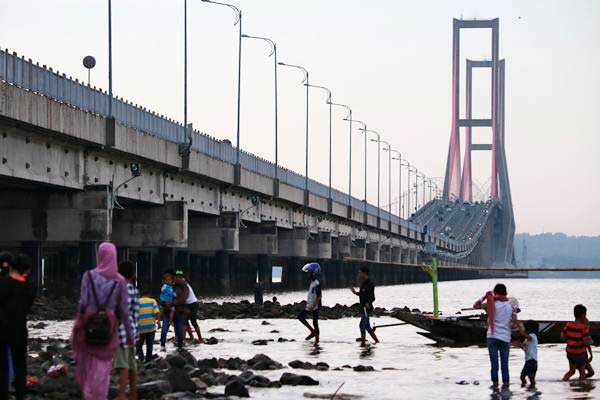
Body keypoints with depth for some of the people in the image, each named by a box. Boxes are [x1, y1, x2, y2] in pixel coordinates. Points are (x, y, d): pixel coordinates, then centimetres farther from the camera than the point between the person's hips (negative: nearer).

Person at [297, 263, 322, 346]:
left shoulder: (317, 283, -18)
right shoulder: (312, 282, 12)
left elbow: (319, 296, -22)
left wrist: (313, 306, -26)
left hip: (315, 307, -10)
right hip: (309, 305, 10)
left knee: (315, 322, -5)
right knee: (300, 316, 8)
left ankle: (317, 339, 4)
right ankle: (312, 331, 12)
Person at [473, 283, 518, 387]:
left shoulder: (492, 304, -5)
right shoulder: (511, 306, 2)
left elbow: (476, 305, -1)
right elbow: (515, 323, -3)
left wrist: (485, 297, 4)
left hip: (493, 337, -2)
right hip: (505, 338, 2)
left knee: (494, 362, 2)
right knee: (505, 363, 8)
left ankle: (495, 383, 2)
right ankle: (506, 383, 7)